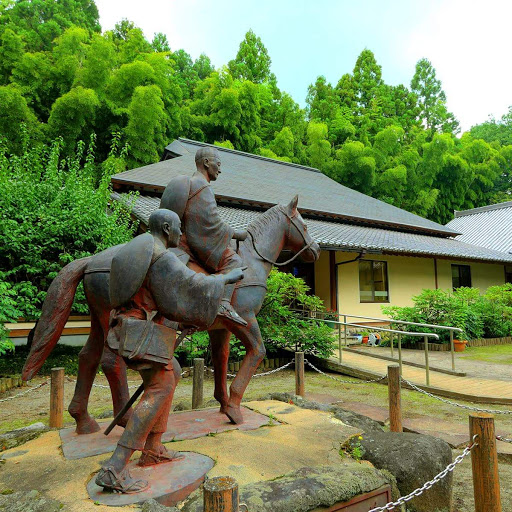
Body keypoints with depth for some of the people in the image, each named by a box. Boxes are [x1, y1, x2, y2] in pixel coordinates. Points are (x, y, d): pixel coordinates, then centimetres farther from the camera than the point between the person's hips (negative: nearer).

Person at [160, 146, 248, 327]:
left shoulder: (185, 183, 17)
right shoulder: (203, 187, -15)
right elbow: (213, 224, -19)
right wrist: (237, 234, -7)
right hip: (194, 243, -10)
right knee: (233, 260, -14)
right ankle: (224, 303, -28)